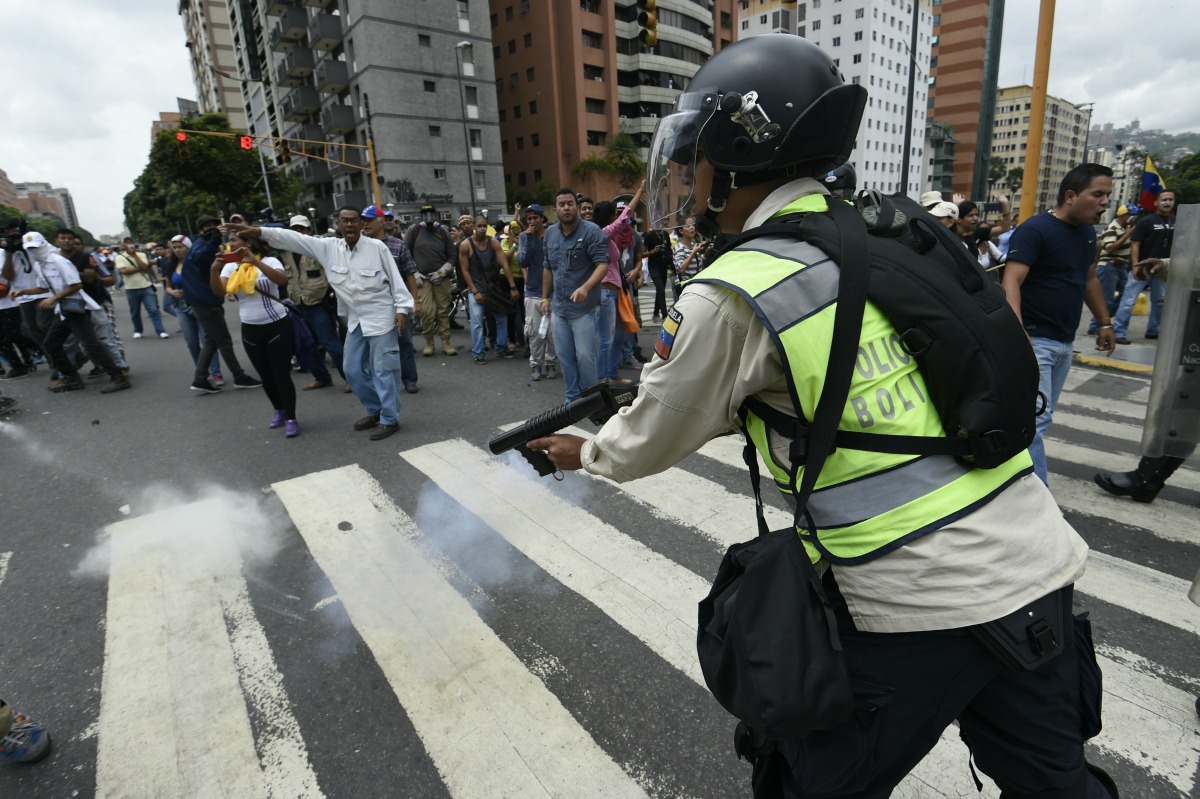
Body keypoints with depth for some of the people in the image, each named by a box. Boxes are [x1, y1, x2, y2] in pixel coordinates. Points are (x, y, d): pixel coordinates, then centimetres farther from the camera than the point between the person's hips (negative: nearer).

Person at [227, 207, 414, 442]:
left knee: (383, 370, -4)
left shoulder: (377, 247, -9)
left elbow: (395, 278, -8)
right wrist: (259, 231, -5)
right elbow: (295, 238, 2)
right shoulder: (328, 247, 3)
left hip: (381, 317, -6)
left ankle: (390, 420, 7)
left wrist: (402, 308, -14)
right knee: (353, 369, 14)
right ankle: (376, 410, 30)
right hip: (355, 320, 7)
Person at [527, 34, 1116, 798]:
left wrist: (586, 452, 19)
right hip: (1041, 564, 7)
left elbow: (650, 445, -2)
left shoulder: (732, 294, -17)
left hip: (918, 605, -6)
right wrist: (657, 388, 23)